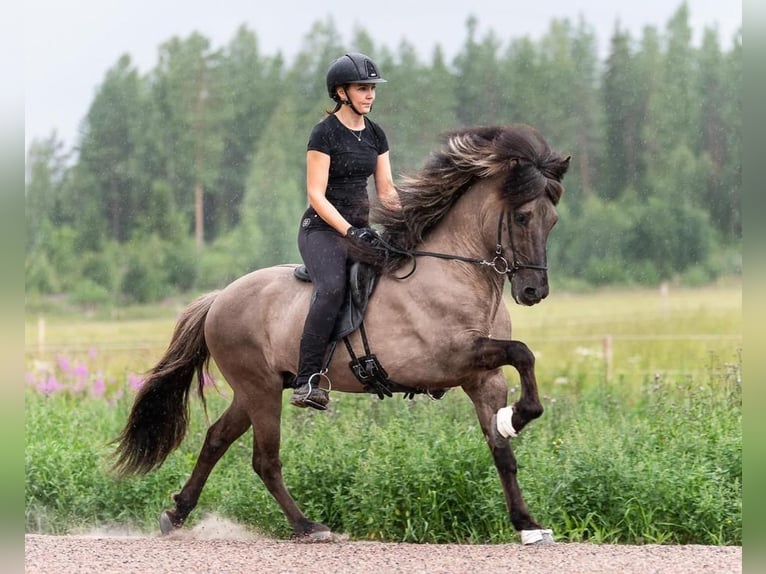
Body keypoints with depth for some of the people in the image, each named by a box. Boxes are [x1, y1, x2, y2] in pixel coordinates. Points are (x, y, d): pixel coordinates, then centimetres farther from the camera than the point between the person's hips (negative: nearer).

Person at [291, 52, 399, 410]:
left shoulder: (375, 135, 13)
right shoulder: (325, 134, -8)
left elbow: (386, 191, 14)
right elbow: (316, 195, -13)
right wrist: (349, 231, -23)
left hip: (359, 228, 7)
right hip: (322, 228, -7)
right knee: (332, 287, -34)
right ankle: (307, 381, -37)